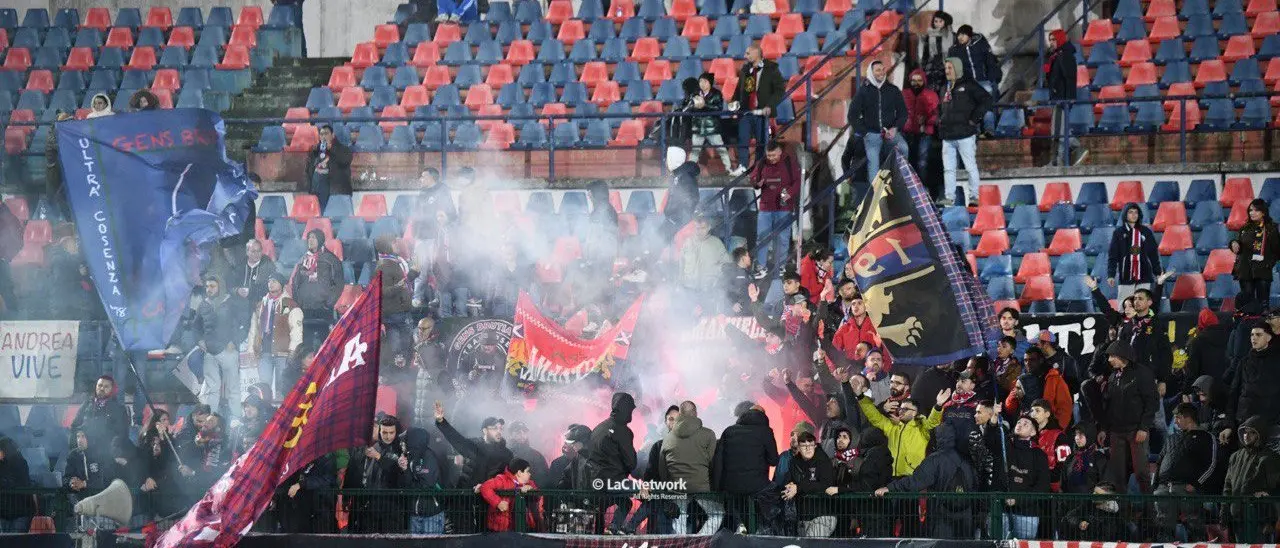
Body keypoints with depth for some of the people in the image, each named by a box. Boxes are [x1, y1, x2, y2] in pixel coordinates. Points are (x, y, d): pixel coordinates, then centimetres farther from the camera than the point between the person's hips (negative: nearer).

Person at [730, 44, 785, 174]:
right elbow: (739, 88, 24)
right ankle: (742, 167, 3)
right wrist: (735, 101, 6)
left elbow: (780, 89, -6)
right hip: (745, 111, 5)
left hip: (761, 112, -5)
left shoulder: (770, 70, -4)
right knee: (742, 140, 0)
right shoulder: (745, 69, 14)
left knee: (762, 141, 1)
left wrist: (770, 106, -15)